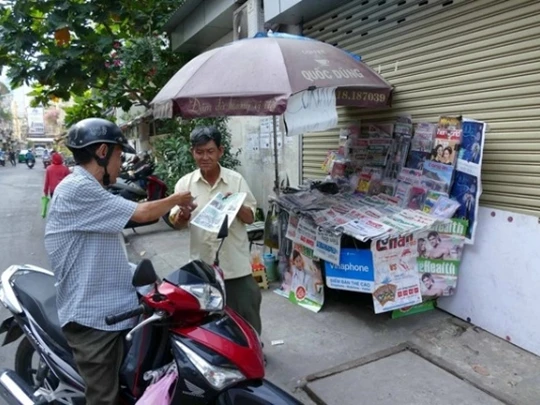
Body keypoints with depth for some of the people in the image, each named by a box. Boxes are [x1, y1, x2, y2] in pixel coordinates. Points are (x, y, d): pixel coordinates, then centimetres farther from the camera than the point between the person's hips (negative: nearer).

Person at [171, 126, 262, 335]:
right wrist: (182, 216, -23)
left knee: (247, 315, 14)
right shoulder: (185, 183, -1)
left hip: (236, 264, 0)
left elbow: (250, 218, 0)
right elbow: (177, 224, 0)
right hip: (203, 266, 1)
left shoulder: (236, 180, -3)